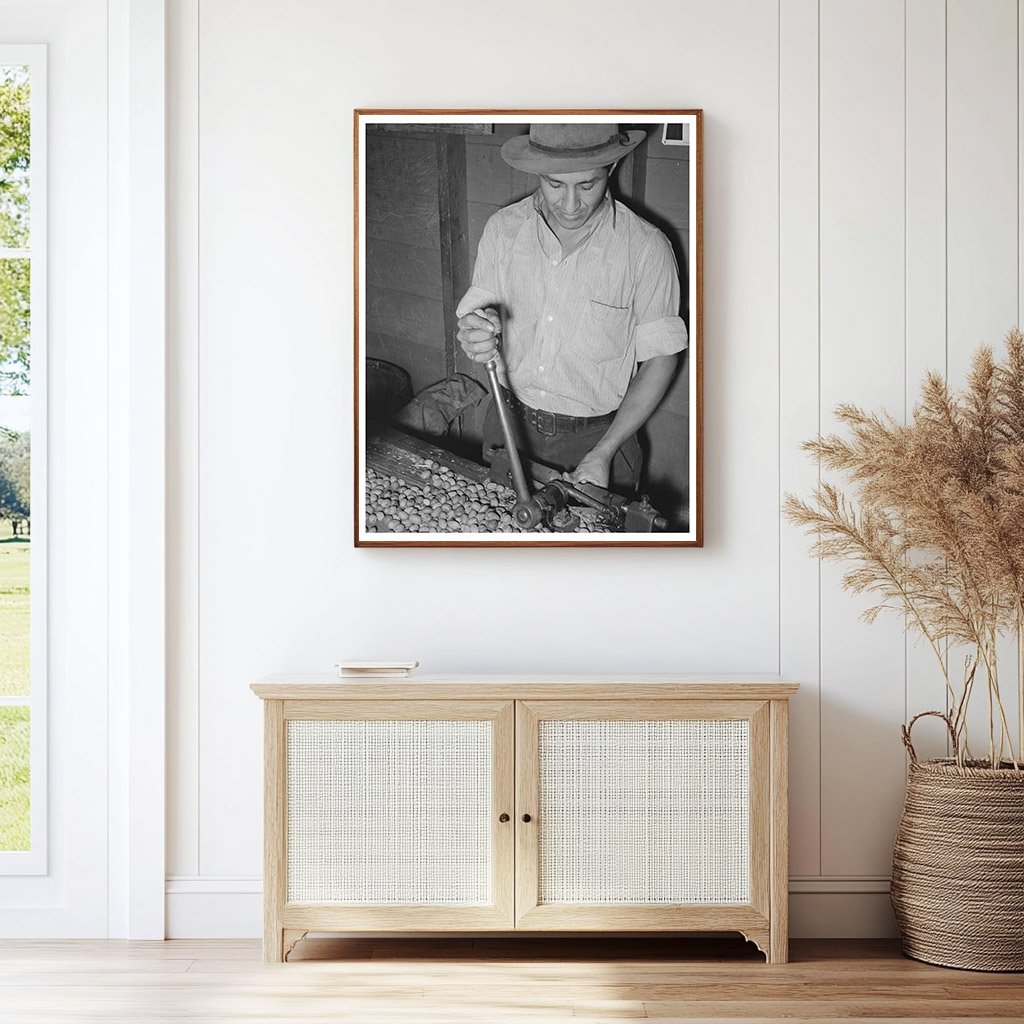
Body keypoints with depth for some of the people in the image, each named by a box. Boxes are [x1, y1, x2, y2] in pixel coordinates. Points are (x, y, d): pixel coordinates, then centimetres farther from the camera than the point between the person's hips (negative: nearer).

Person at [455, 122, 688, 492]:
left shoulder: (646, 249, -15)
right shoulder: (502, 229, -5)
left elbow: (659, 360, -9)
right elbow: (473, 317, 0)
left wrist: (603, 454, -15)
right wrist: (474, 340, -26)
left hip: (597, 436, -3)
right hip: (509, 423, 3)